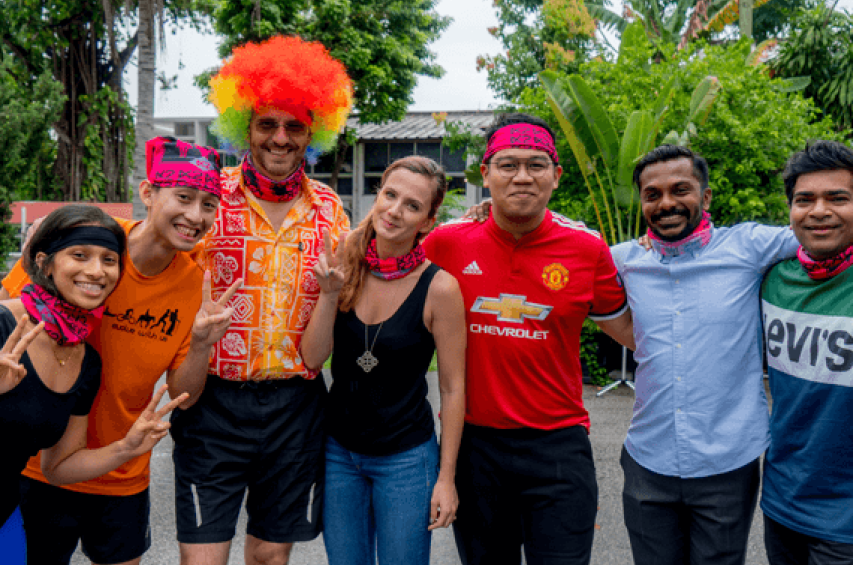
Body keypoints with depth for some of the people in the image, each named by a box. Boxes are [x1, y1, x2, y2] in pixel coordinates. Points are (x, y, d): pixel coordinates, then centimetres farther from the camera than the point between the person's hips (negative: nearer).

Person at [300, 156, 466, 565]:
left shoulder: (439, 287, -17)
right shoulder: (345, 268, -7)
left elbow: (453, 389, -10)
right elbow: (312, 359, -6)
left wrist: (446, 477, -7)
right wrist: (329, 293, -20)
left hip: (406, 458, -3)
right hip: (338, 450, 4)